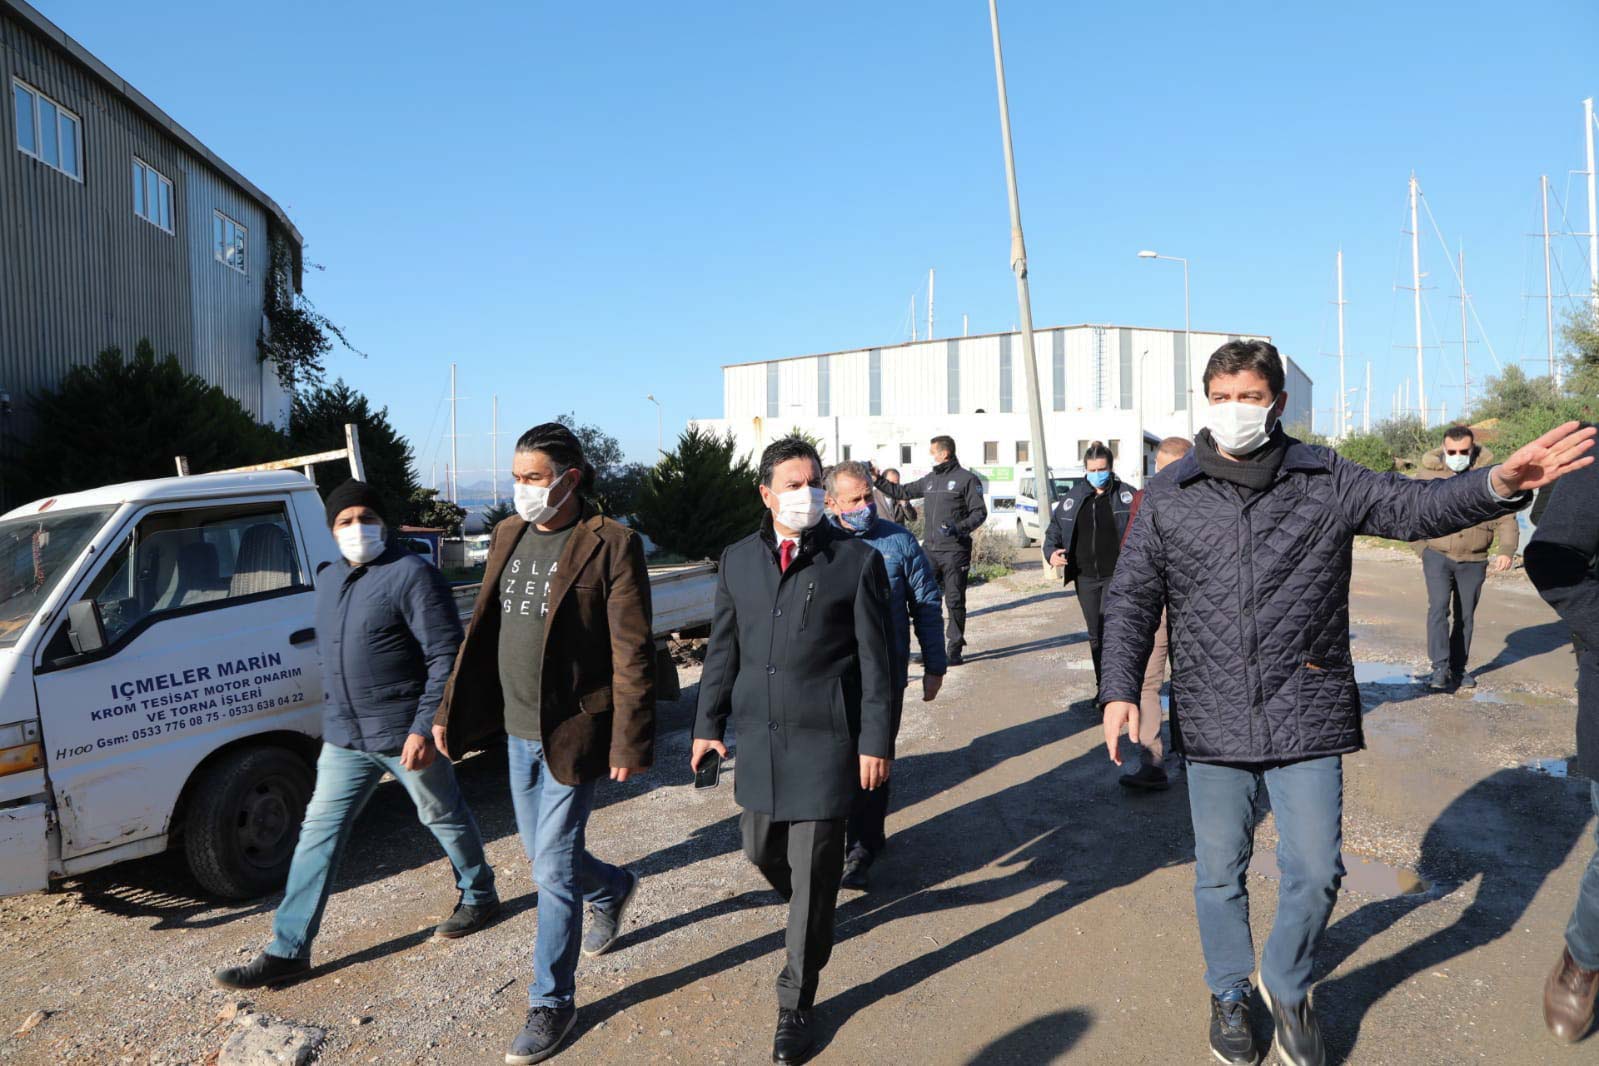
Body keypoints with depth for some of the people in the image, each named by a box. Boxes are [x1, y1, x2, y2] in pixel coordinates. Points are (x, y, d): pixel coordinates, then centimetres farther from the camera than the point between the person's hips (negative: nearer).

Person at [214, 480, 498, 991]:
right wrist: (336, 715, 21)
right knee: (318, 833, 6)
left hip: (405, 733, -7)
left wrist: (424, 728, -23)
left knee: (445, 819, 11)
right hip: (344, 738, 7)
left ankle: (479, 896, 34)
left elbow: (446, 656, -19)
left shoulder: (411, 574, -15)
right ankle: (288, 950, 14)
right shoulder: (329, 580, 10)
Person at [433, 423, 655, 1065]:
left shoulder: (610, 545, -14)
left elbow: (631, 655, -15)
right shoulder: (509, 535, 6)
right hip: (518, 730, 7)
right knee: (540, 852, 21)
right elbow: (481, 631, 12)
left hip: (573, 734, -7)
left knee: (553, 869, -1)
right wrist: (450, 711, 11)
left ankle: (552, 1003, 19)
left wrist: (629, 744, -16)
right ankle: (613, 891, 51)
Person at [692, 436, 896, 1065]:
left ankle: (797, 1005, 20)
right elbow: (723, 649, 12)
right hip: (758, 736, 4)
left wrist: (876, 742, -7)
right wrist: (708, 723, 11)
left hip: (826, 739, -4)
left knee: (814, 876, 3)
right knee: (761, 848, 17)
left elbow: (875, 660, -5)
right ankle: (805, 906, 51)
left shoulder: (857, 561, -6)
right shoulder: (738, 560, 6)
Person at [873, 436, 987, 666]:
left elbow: (979, 512, -6)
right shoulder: (929, 480, 15)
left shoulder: (967, 479, -3)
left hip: (955, 551, -5)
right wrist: (877, 480, 16)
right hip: (929, 551, 6)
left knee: (954, 600, 1)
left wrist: (959, 528, -21)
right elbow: (900, 492, 23)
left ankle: (953, 648, 10)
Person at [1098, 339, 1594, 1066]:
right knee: (1219, 872, 12)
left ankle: (1287, 988, 35)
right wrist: (1120, 689, -10)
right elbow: (1132, 598, 0)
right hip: (1211, 722, 0)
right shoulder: (1170, 495, 0)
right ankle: (1229, 992, 37)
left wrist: (1497, 484, -28)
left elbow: (1415, 506, -7)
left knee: (1315, 871, 7)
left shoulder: (1324, 481, 1)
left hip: (1305, 716, 0)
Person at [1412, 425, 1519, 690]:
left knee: (1465, 615, 9)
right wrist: (1423, 552, 7)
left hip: (1474, 560, 1)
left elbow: (1505, 516, 0)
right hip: (1437, 556, -1)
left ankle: (1458, 668, 21)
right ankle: (1440, 667, -13)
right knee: (1438, 608, -14)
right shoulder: (1427, 473, -2)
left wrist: (1506, 550, -13)